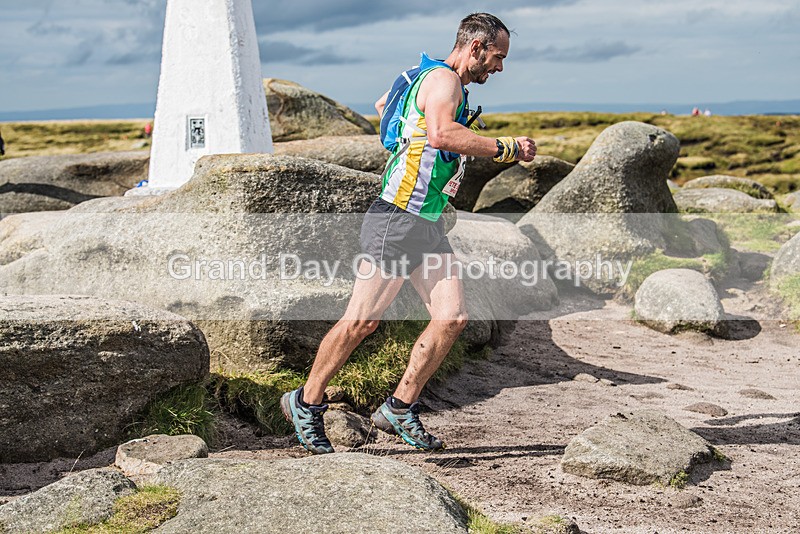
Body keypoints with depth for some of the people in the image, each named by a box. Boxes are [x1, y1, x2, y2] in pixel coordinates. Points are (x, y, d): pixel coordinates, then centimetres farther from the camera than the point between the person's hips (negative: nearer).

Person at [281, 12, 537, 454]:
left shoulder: (429, 78, 20)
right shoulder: (443, 79, -12)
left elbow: (383, 104, 37)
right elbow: (441, 135, -33)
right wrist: (506, 149, -27)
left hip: (429, 227, 10)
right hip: (398, 222, -10)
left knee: (452, 318, 0)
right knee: (362, 320, -5)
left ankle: (398, 410, 10)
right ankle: (306, 402, 12)